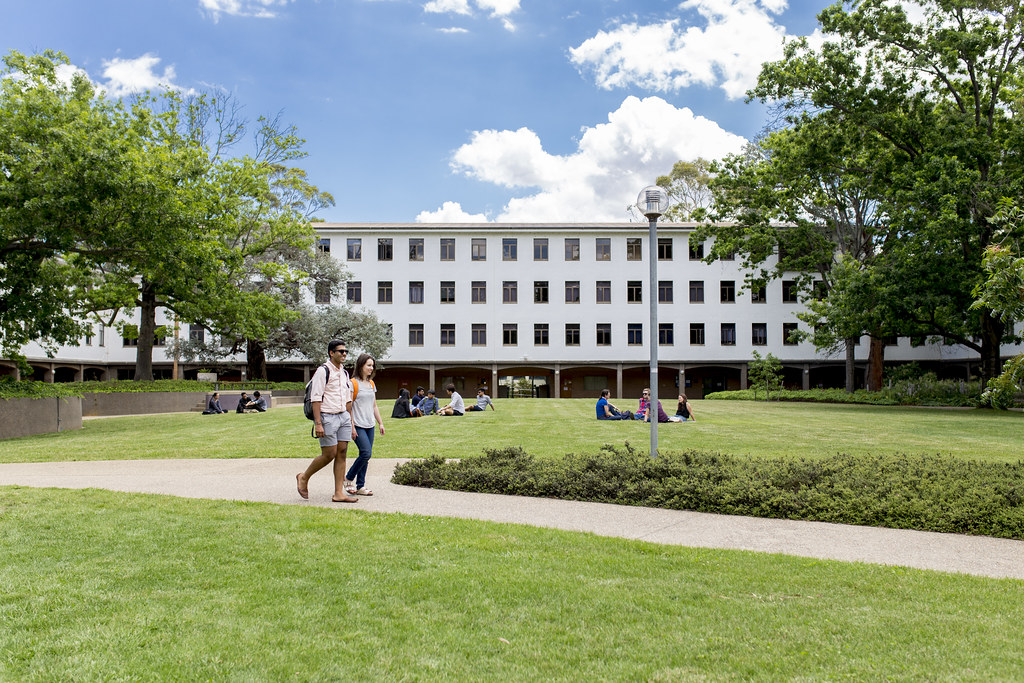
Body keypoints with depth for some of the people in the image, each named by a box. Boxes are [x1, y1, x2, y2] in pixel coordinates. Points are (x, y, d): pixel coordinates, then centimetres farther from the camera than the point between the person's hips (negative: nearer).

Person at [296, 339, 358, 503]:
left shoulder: (344, 373, 15)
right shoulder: (323, 371, -8)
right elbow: (315, 398, -12)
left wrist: (351, 423, 18)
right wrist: (318, 423, -18)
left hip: (343, 416, 7)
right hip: (327, 417, -7)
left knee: (342, 454, 3)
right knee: (329, 455, -5)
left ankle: (339, 493, 6)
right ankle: (303, 477, 18)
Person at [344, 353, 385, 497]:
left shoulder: (371, 384, 15)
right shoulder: (353, 383, -7)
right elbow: (348, 407, -10)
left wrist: (381, 423, 17)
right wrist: (352, 427, -14)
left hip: (370, 425, 7)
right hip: (358, 425, -7)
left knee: (366, 455, 5)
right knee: (366, 453, -15)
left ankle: (360, 486, 13)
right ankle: (349, 478, 4)